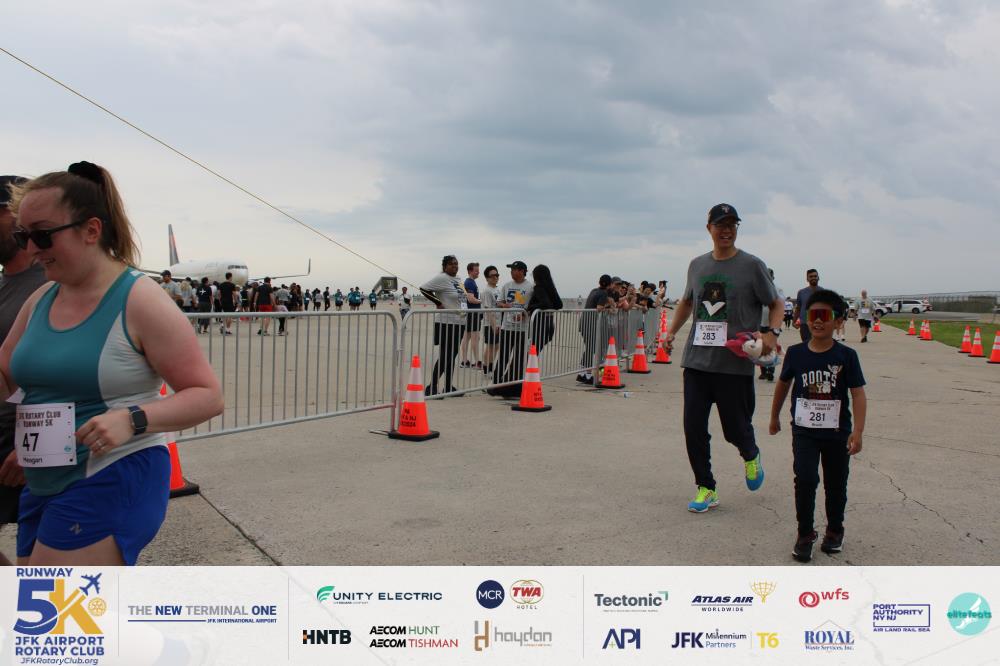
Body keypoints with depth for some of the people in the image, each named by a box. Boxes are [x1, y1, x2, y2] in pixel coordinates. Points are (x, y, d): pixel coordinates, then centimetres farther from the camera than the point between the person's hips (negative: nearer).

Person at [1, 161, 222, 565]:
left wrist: (133, 419, -28)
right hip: (43, 486, 8)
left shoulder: (140, 300, -13)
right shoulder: (40, 301, 8)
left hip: (114, 484, -8)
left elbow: (208, 396, -14)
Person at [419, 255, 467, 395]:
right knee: (445, 356, -8)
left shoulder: (458, 279, 15)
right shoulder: (441, 278, -11)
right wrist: (438, 303, -14)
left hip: (459, 322, 8)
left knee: (452, 355, 13)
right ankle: (431, 387, -3)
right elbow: (424, 288, -17)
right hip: (446, 322, -8)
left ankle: (448, 386, 21)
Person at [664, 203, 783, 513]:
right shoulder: (697, 265, 12)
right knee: (693, 428, 1)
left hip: (736, 363, -4)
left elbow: (776, 304, 3)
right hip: (696, 360, 4)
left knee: (736, 429, 5)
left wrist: (772, 333, -15)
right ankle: (705, 489, 16)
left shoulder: (751, 265, -1)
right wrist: (671, 331, 14)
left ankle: (751, 457, 40)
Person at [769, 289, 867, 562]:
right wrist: (774, 417, 22)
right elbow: (783, 384, 13)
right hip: (804, 430, 0)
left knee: (836, 484, 13)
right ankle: (805, 534, 4)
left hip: (837, 432, 0)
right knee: (805, 479, -13)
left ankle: (834, 530, 35)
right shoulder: (795, 353, -3)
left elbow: (858, 395, -10)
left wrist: (858, 431, -19)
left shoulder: (846, 356, -8)